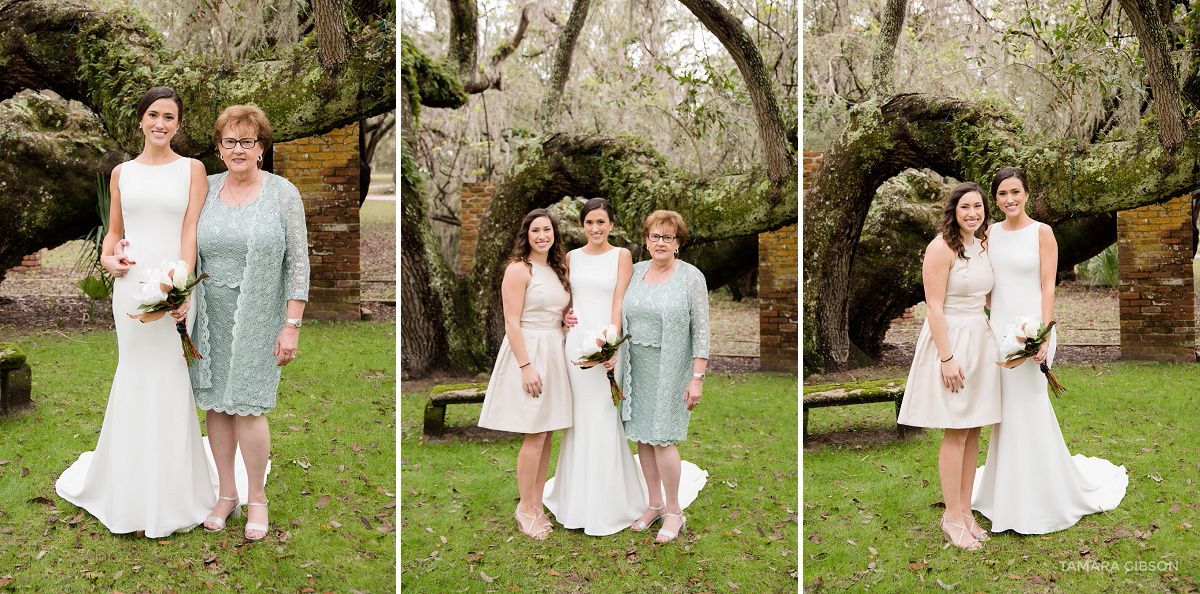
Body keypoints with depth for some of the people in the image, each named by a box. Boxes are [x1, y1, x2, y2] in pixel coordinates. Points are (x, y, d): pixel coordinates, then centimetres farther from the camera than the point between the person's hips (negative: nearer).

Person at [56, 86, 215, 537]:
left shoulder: (192, 169, 5)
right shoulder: (122, 173, 13)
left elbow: (191, 231, -5)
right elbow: (114, 230, 21)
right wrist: (107, 258, -2)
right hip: (132, 282, 2)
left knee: (168, 378, 0)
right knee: (137, 374, 5)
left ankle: (169, 495, 13)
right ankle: (134, 487, 18)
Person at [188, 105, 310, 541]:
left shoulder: (283, 194, -3)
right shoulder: (205, 189, 7)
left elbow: (297, 262, -5)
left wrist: (291, 325, -10)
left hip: (257, 318, -4)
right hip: (210, 317, 4)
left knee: (247, 407, -5)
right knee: (215, 404, 7)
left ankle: (257, 498, 11)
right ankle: (226, 493, 21)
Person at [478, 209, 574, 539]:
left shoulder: (556, 270, 15)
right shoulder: (519, 269, -9)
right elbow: (512, 322, -14)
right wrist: (526, 366, -20)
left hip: (554, 353, 8)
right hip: (528, 353, -8)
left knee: (546, 434, 9)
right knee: (535, 436, -6)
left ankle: (536, 506, 17)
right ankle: (525, 507, 7)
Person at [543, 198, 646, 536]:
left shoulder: (621, 256, 0)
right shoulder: (572, 257, 11)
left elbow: (619, 303, -8)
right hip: (576, 340, 4)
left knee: (603, 418, -1)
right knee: (579, 417, 8)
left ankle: (606, 503, 10)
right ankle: (578, 495, 22)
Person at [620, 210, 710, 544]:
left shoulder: (691, 277, -6)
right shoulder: (635, 272, 7)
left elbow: (701, 331, -7)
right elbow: (625, 318, 16)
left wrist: (697, 378, -11)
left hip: (670, 368, -5)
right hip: (637, 366, 5)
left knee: (662, 439, -7)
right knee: (642, 435, 7)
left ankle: (674, 512, 7)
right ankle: (654, 504, 21)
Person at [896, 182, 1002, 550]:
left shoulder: (981, 246, 11)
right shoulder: (941, 247, -13)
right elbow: (935, 306, -16)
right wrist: (947, 357, -20)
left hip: (980, 338, 8)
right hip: (950, 340, -8)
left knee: (973, 432, 10)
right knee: (955, 435, -4)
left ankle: (965, 511, 20)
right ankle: (953, 519, 6)